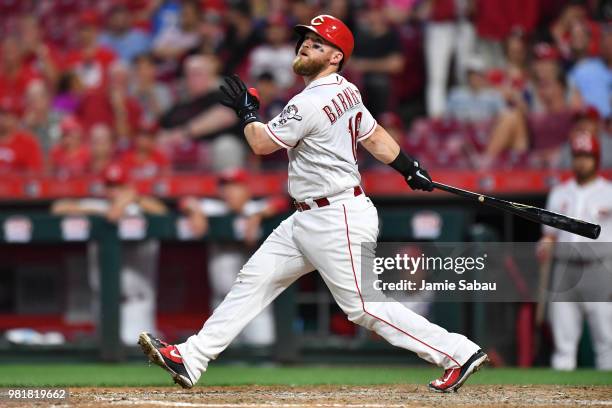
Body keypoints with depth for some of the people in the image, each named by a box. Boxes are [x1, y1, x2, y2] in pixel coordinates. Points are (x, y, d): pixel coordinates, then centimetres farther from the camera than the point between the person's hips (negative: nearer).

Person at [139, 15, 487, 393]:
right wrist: (411, 168, 25)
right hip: (308, 220, 10)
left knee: (364, 305, -7)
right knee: (255, 279, 8)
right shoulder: (346, 92, 7)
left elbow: (261, 143, -13)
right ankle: (191, 359, 10)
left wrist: (247, 110, 4)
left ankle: (459, 353, -1)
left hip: (336, 222, -10)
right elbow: (375, 136, 16)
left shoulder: (311, 103, -21)